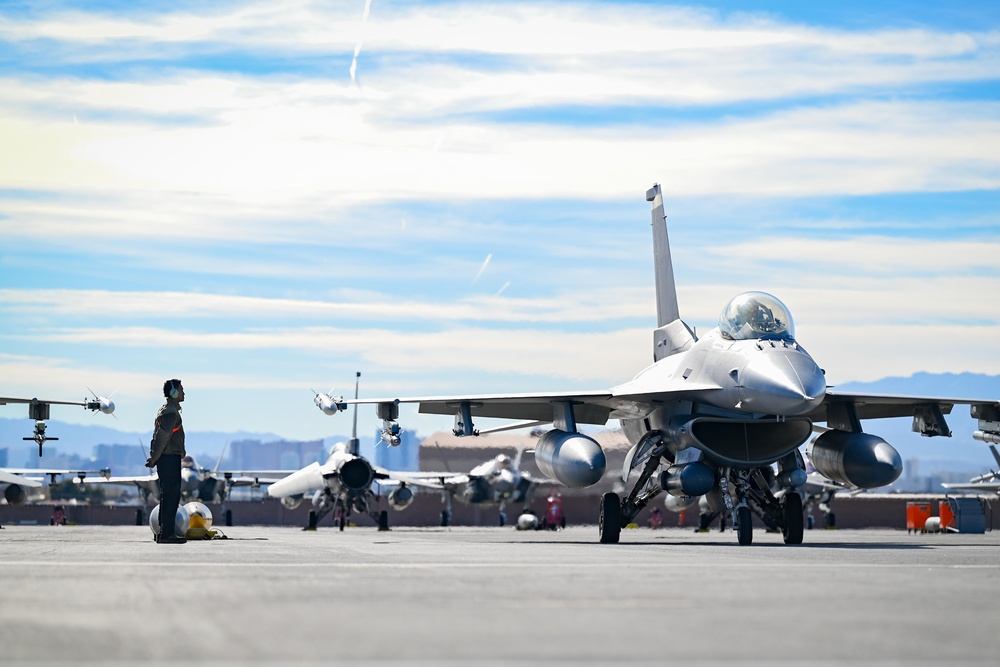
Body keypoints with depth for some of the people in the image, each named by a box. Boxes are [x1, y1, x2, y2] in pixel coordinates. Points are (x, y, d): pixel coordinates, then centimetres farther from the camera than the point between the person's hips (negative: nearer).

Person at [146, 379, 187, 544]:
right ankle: (166, 534, -12)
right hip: (170, 458, -11)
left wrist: (154, 457, 15)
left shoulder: (169, 410, 20)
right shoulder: (170, 412, -13)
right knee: (170, 496, -10)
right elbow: (162, 437, -19)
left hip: (170, 459, 11)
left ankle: (164, 532, 14)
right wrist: (154, 459, -15)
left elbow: (159, 436, 20)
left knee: (169, 496, 12)